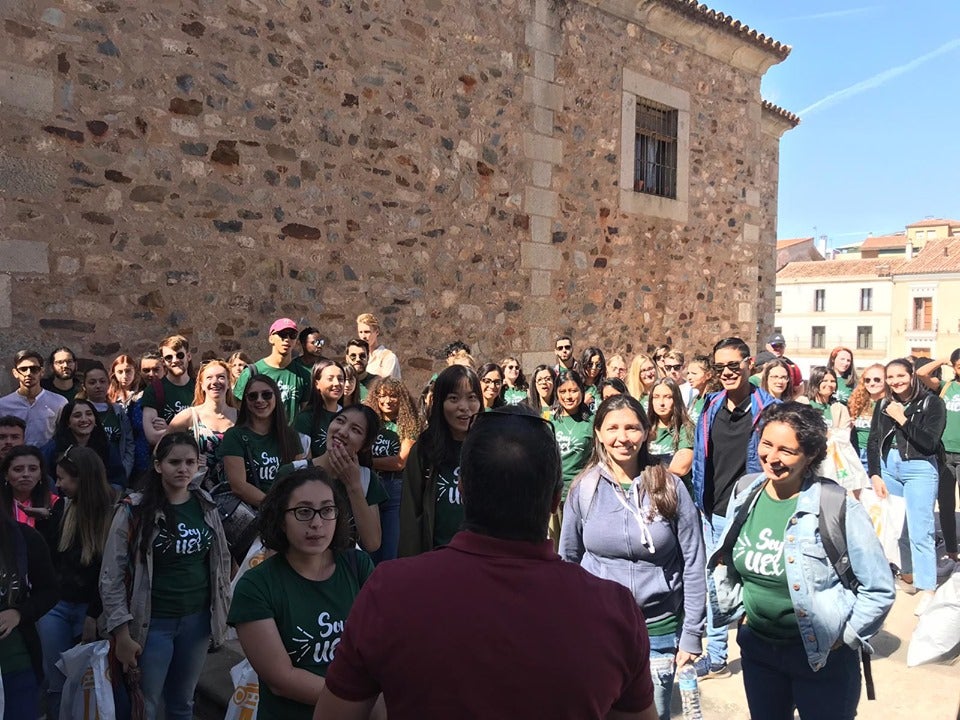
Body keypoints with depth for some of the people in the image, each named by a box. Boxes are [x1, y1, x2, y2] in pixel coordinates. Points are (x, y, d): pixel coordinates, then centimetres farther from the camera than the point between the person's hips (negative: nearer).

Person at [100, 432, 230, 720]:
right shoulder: (134, 510, -12)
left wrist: (222, 611, 10)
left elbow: (221, 561, 11)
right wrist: (122, 635, -12)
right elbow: (112, 576, -10)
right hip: (152, 623, -3)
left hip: (197, 619, 3)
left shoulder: (206, 506, 1)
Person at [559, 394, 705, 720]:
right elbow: (568, 559, 5)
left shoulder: (670, 486, -9)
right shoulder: (583, 488, -6)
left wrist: (692, 634, -5)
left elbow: (693, 564, -5)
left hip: (659, 629, -1)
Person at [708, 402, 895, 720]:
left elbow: (879, 589, -12)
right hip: (756, 648, 4)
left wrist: (843, 637, -8)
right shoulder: (745, 496, -6)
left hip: (822, 655, -4)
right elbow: (726, 565, 11)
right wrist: (737, 611, 5)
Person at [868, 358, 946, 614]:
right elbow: (873, 441, 6)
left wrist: (902, 419, -13)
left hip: (920, 470, -4)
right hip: (887, 468, 4)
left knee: (919, 531, -7)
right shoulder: (883, 405, 8)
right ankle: (907, 572, 29)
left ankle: (927, 590, 0)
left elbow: (930, 442, -13)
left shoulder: (932, 403, -4)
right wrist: (875, 475, -2)